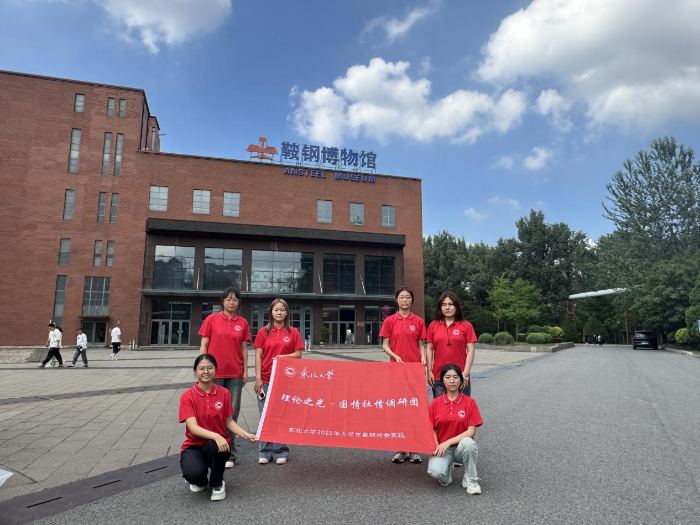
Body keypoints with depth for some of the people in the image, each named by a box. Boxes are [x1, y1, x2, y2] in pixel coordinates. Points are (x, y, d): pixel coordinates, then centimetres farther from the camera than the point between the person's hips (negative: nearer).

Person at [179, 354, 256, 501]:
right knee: (193, 473, -32)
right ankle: (200, 481, 10)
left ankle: (217, 484, -5)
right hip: (194, 445, -1)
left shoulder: (224, 393, -2)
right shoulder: (187, 396, -10)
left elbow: (228, 421, 4)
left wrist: (245, 435, -14)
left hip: (218, 445, 1)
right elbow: (193, 427, -20)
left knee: (213, 445, -35)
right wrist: (216, 436, -36)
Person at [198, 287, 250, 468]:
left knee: (232, 412, 5)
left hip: (235, 374, 2)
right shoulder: (212, 319, 0)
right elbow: (203, 345, 0)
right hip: (214, 372, -2)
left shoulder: (243, 322, 6)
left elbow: (244, 348, 9)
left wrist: (245, 370, 5)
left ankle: (229, 453, 16)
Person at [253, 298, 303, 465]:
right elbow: (258, 356, 0)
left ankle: (281, 452, 17)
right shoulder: (263, 332, 3)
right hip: (266, 380, 0)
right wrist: (258, 378, -7)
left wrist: (283, 356, -14)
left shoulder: (293, 332, 3)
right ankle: (265, 452, 17)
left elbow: (298, 354, 4)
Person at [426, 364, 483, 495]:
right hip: (441, 447, 1)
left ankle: (470, 479, -9)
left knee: (468, 442, -36)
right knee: (435, 471, -30)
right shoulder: (436, 403, 1)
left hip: (460, 447, 0)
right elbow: (432, 429, 3)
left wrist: (448, 442, -18)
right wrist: (437, 447, -16)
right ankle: (448, 466, 9)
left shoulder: (469, 402, -3)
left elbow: (471, 431, -9)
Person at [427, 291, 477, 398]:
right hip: (438, 377, 2)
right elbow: (430, 349, 9)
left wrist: (466, 374, -7)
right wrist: (429, 371, 3)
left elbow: (470, 350, -1)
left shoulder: (466, 325, 1)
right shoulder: (433, 325, 6)